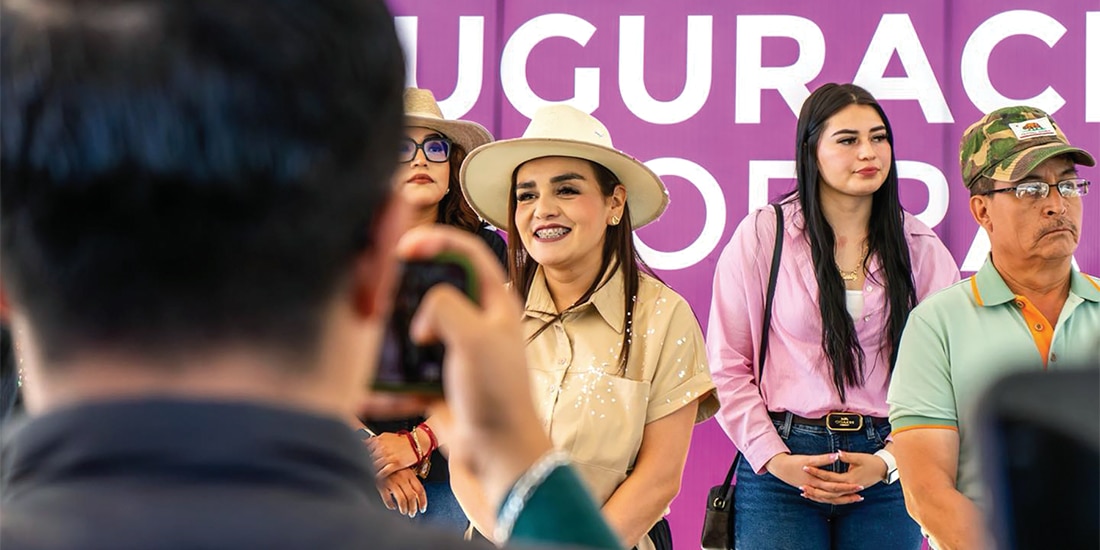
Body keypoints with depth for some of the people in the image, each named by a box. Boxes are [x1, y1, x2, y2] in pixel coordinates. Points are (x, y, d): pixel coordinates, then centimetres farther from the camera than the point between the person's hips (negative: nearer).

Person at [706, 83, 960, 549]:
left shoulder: (922, 249, 7)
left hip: (887, 474, 2)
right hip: (781, 467, -1)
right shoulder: (762, 234, 2)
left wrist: (887, 461, -8)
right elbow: (727, 365, 0)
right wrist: (774, 459, -9)